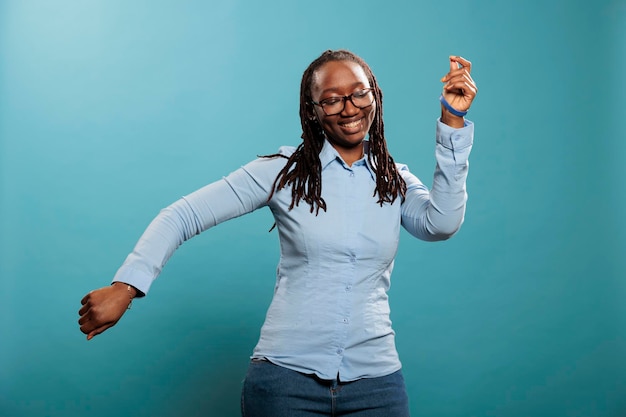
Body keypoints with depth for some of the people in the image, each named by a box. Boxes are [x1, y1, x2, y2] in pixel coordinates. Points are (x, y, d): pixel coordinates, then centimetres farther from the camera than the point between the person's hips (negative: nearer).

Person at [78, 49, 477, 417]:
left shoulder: (395, 180, 6)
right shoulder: (284, 170, -2)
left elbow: (442, 224, -13)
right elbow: (182, 216, -6)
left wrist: (453, 121, -16)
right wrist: (126, 285, -19)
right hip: (286, 374, -2)